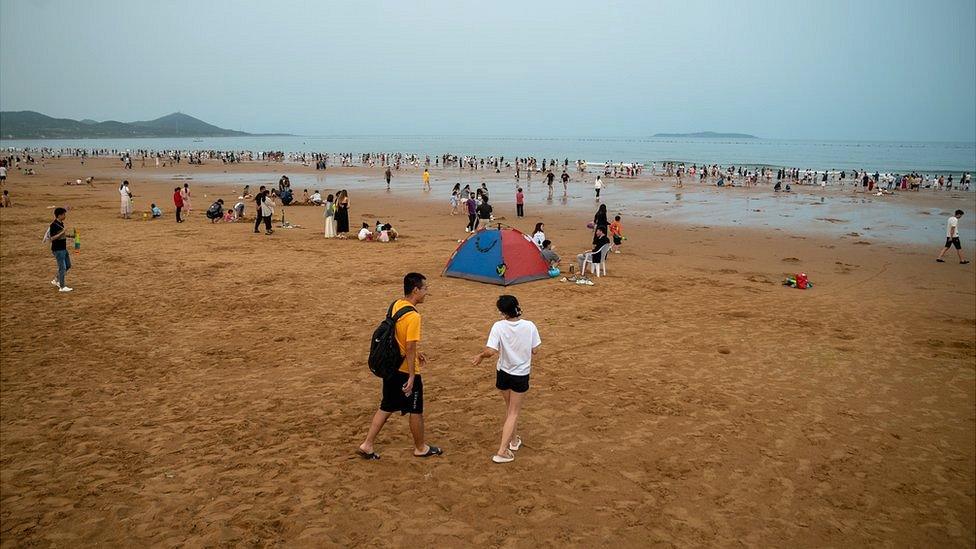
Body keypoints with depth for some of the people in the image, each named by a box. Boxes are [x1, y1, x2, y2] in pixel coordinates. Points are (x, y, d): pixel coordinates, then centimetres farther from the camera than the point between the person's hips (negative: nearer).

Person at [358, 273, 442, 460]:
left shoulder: (396, 305, 2)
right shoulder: (413, 316, -24)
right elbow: (410, 348, -25)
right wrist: (412, 377, -21)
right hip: (406, 371, -8)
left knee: (386, 407, 18)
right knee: (416, 411, 11)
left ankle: (367, 445, 19)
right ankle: (421, 448, 28)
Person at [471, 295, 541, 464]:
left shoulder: (499, 326, -18)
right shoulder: (529, 326, -14)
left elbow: (490, 351, -24)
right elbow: (535, 351, -6)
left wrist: (480, 356, -4)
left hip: (503, 372, 1)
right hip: (521, 374, -1)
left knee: (509, 408, 25)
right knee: (514, 413, 8)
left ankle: (514, 440, 40)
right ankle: (502, 451, 1)